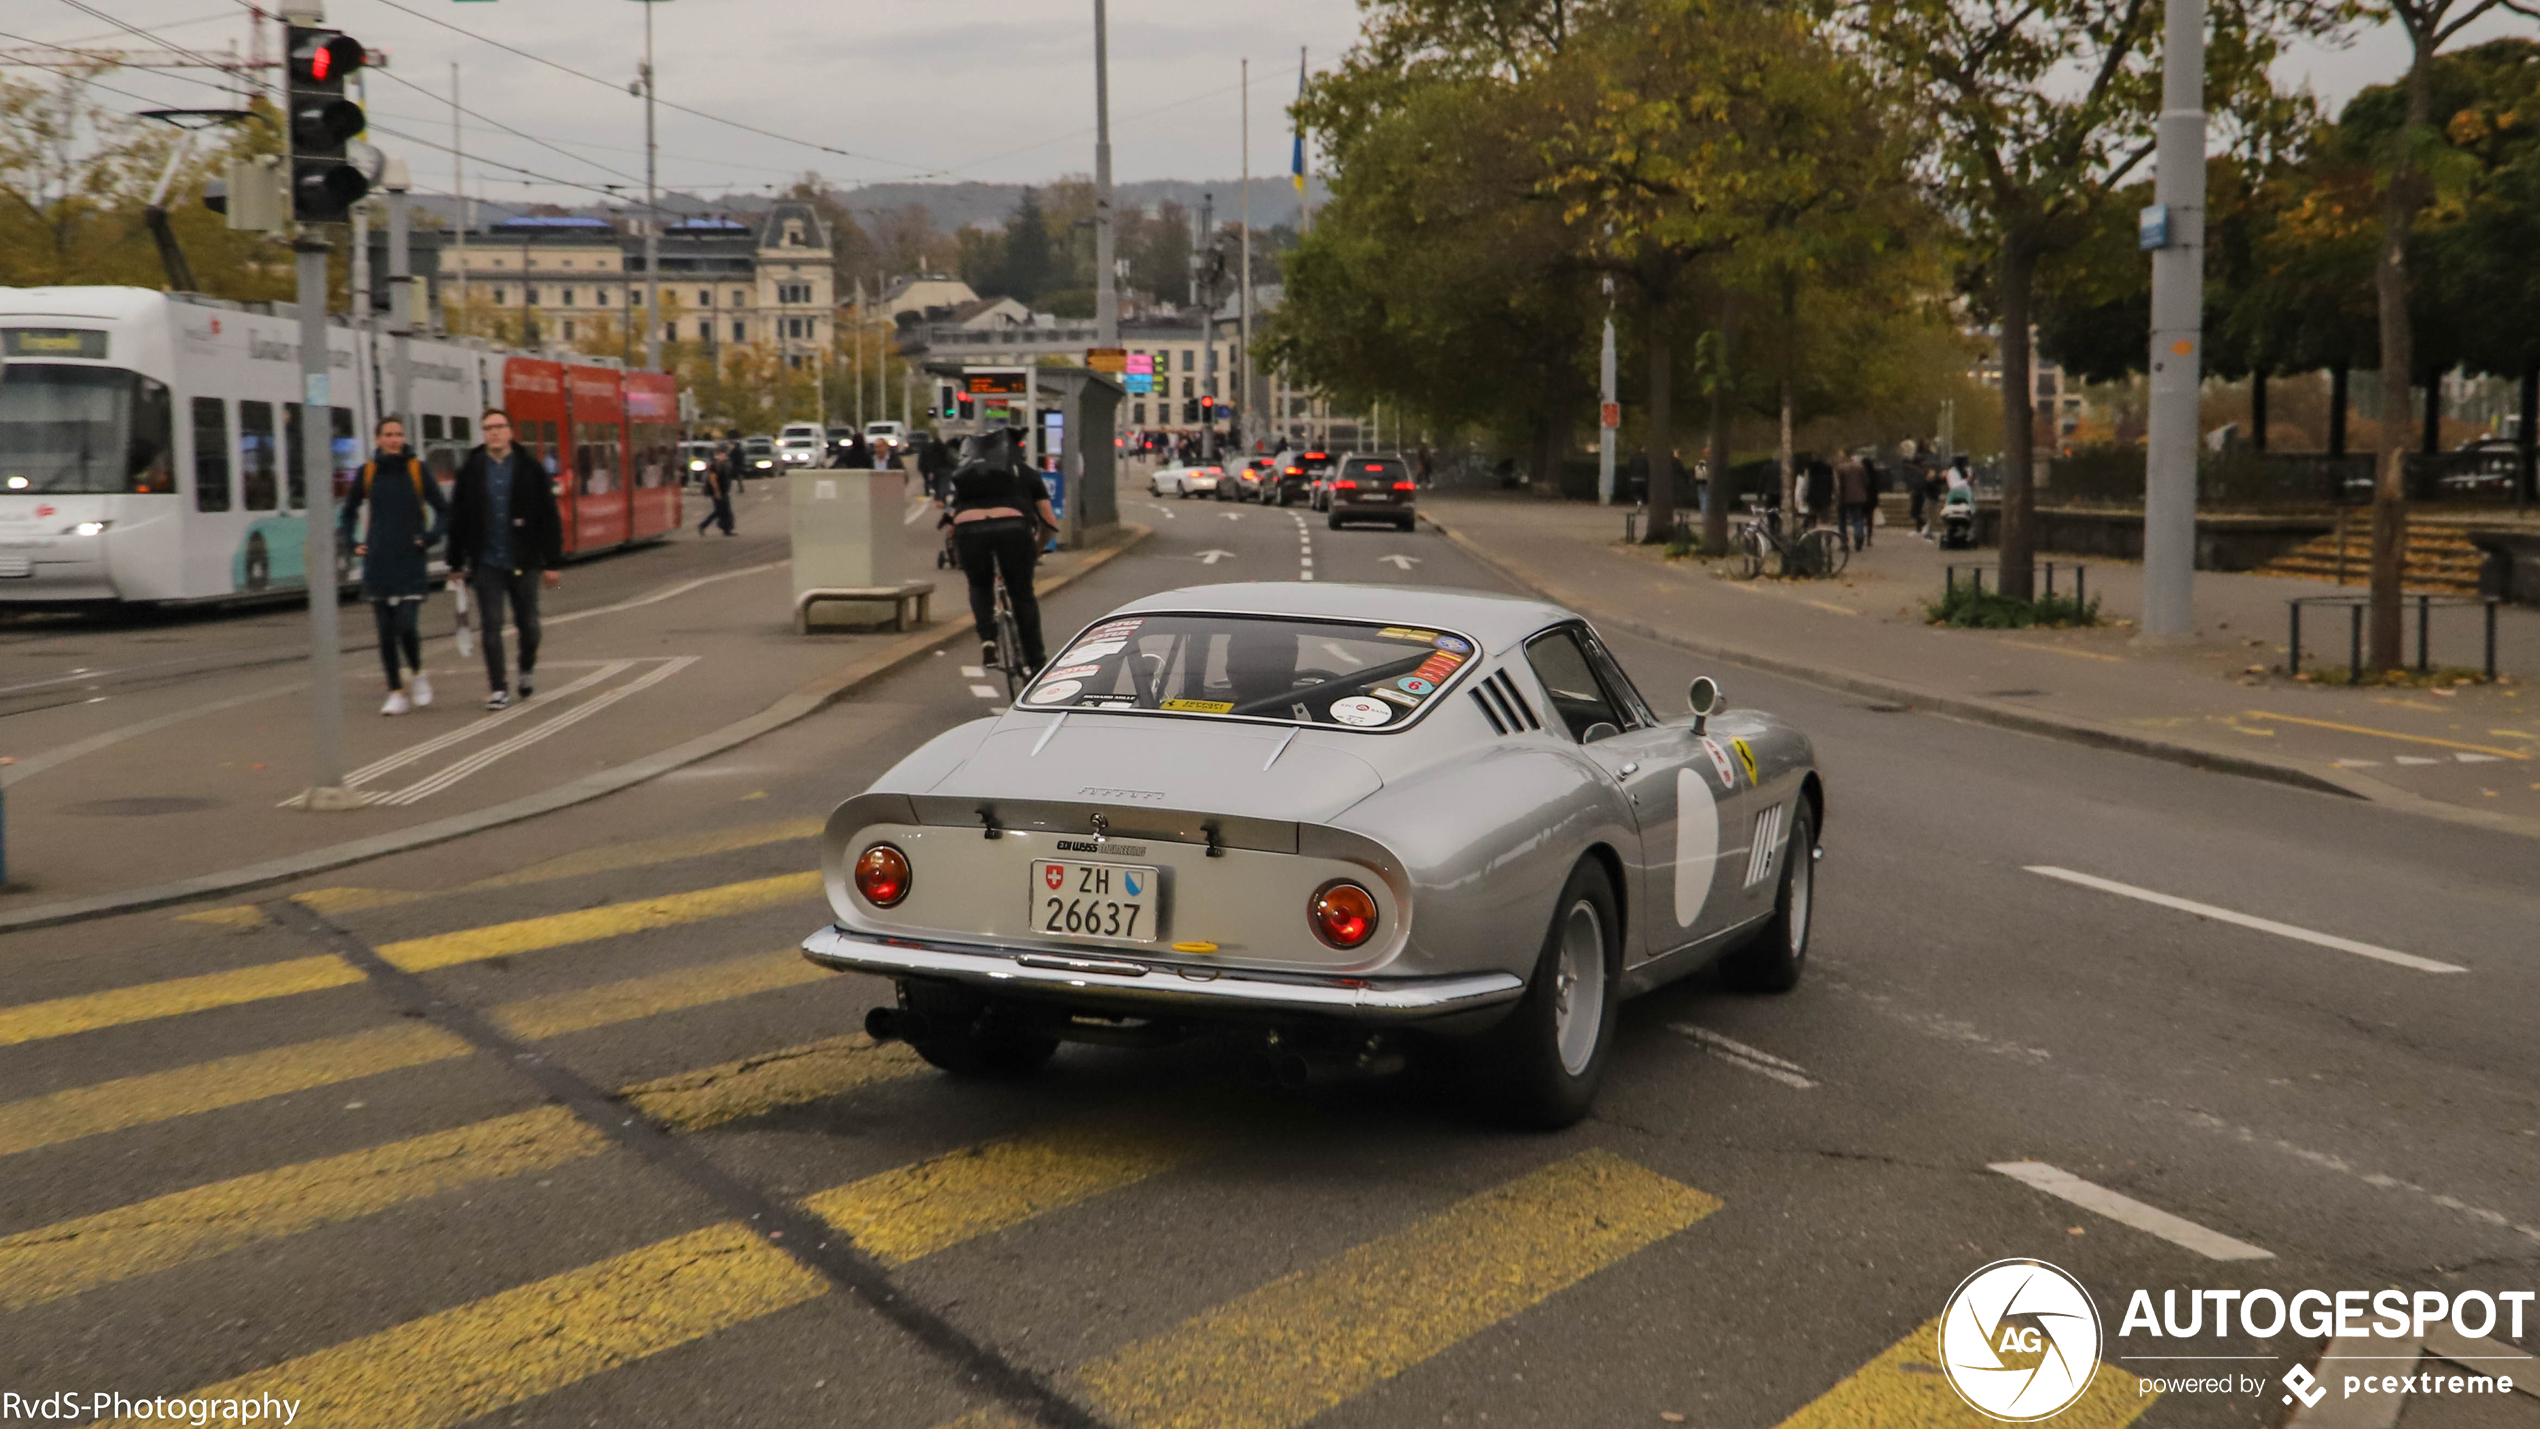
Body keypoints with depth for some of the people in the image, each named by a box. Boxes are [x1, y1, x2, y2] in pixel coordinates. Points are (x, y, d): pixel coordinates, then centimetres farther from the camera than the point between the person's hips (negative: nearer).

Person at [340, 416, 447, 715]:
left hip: (411, 564, -2)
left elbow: (443, 510, 7)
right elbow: (349, 511, 20)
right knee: (386, 632, 3)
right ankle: (396, 693, 12)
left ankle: (419, 674, 15)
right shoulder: (368, 472, 6)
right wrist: (350, 543, 9)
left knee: (407, 627, -13)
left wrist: (431, 537, -6)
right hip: (378, 565, 2)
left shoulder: (417, 470, 1)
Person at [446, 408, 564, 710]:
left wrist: (552, 563, -2)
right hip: (486, 563, 0)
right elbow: (457, 519, 7)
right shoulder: (470, 471, 2)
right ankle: (498, 688, 4)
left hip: (523, 562, 0)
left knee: (528, 624, 7)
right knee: (492, 626, -2)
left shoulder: (530, 468, 0)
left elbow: (549, 518, 1)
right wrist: (456, 563, 6)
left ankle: (526, 671, 33)